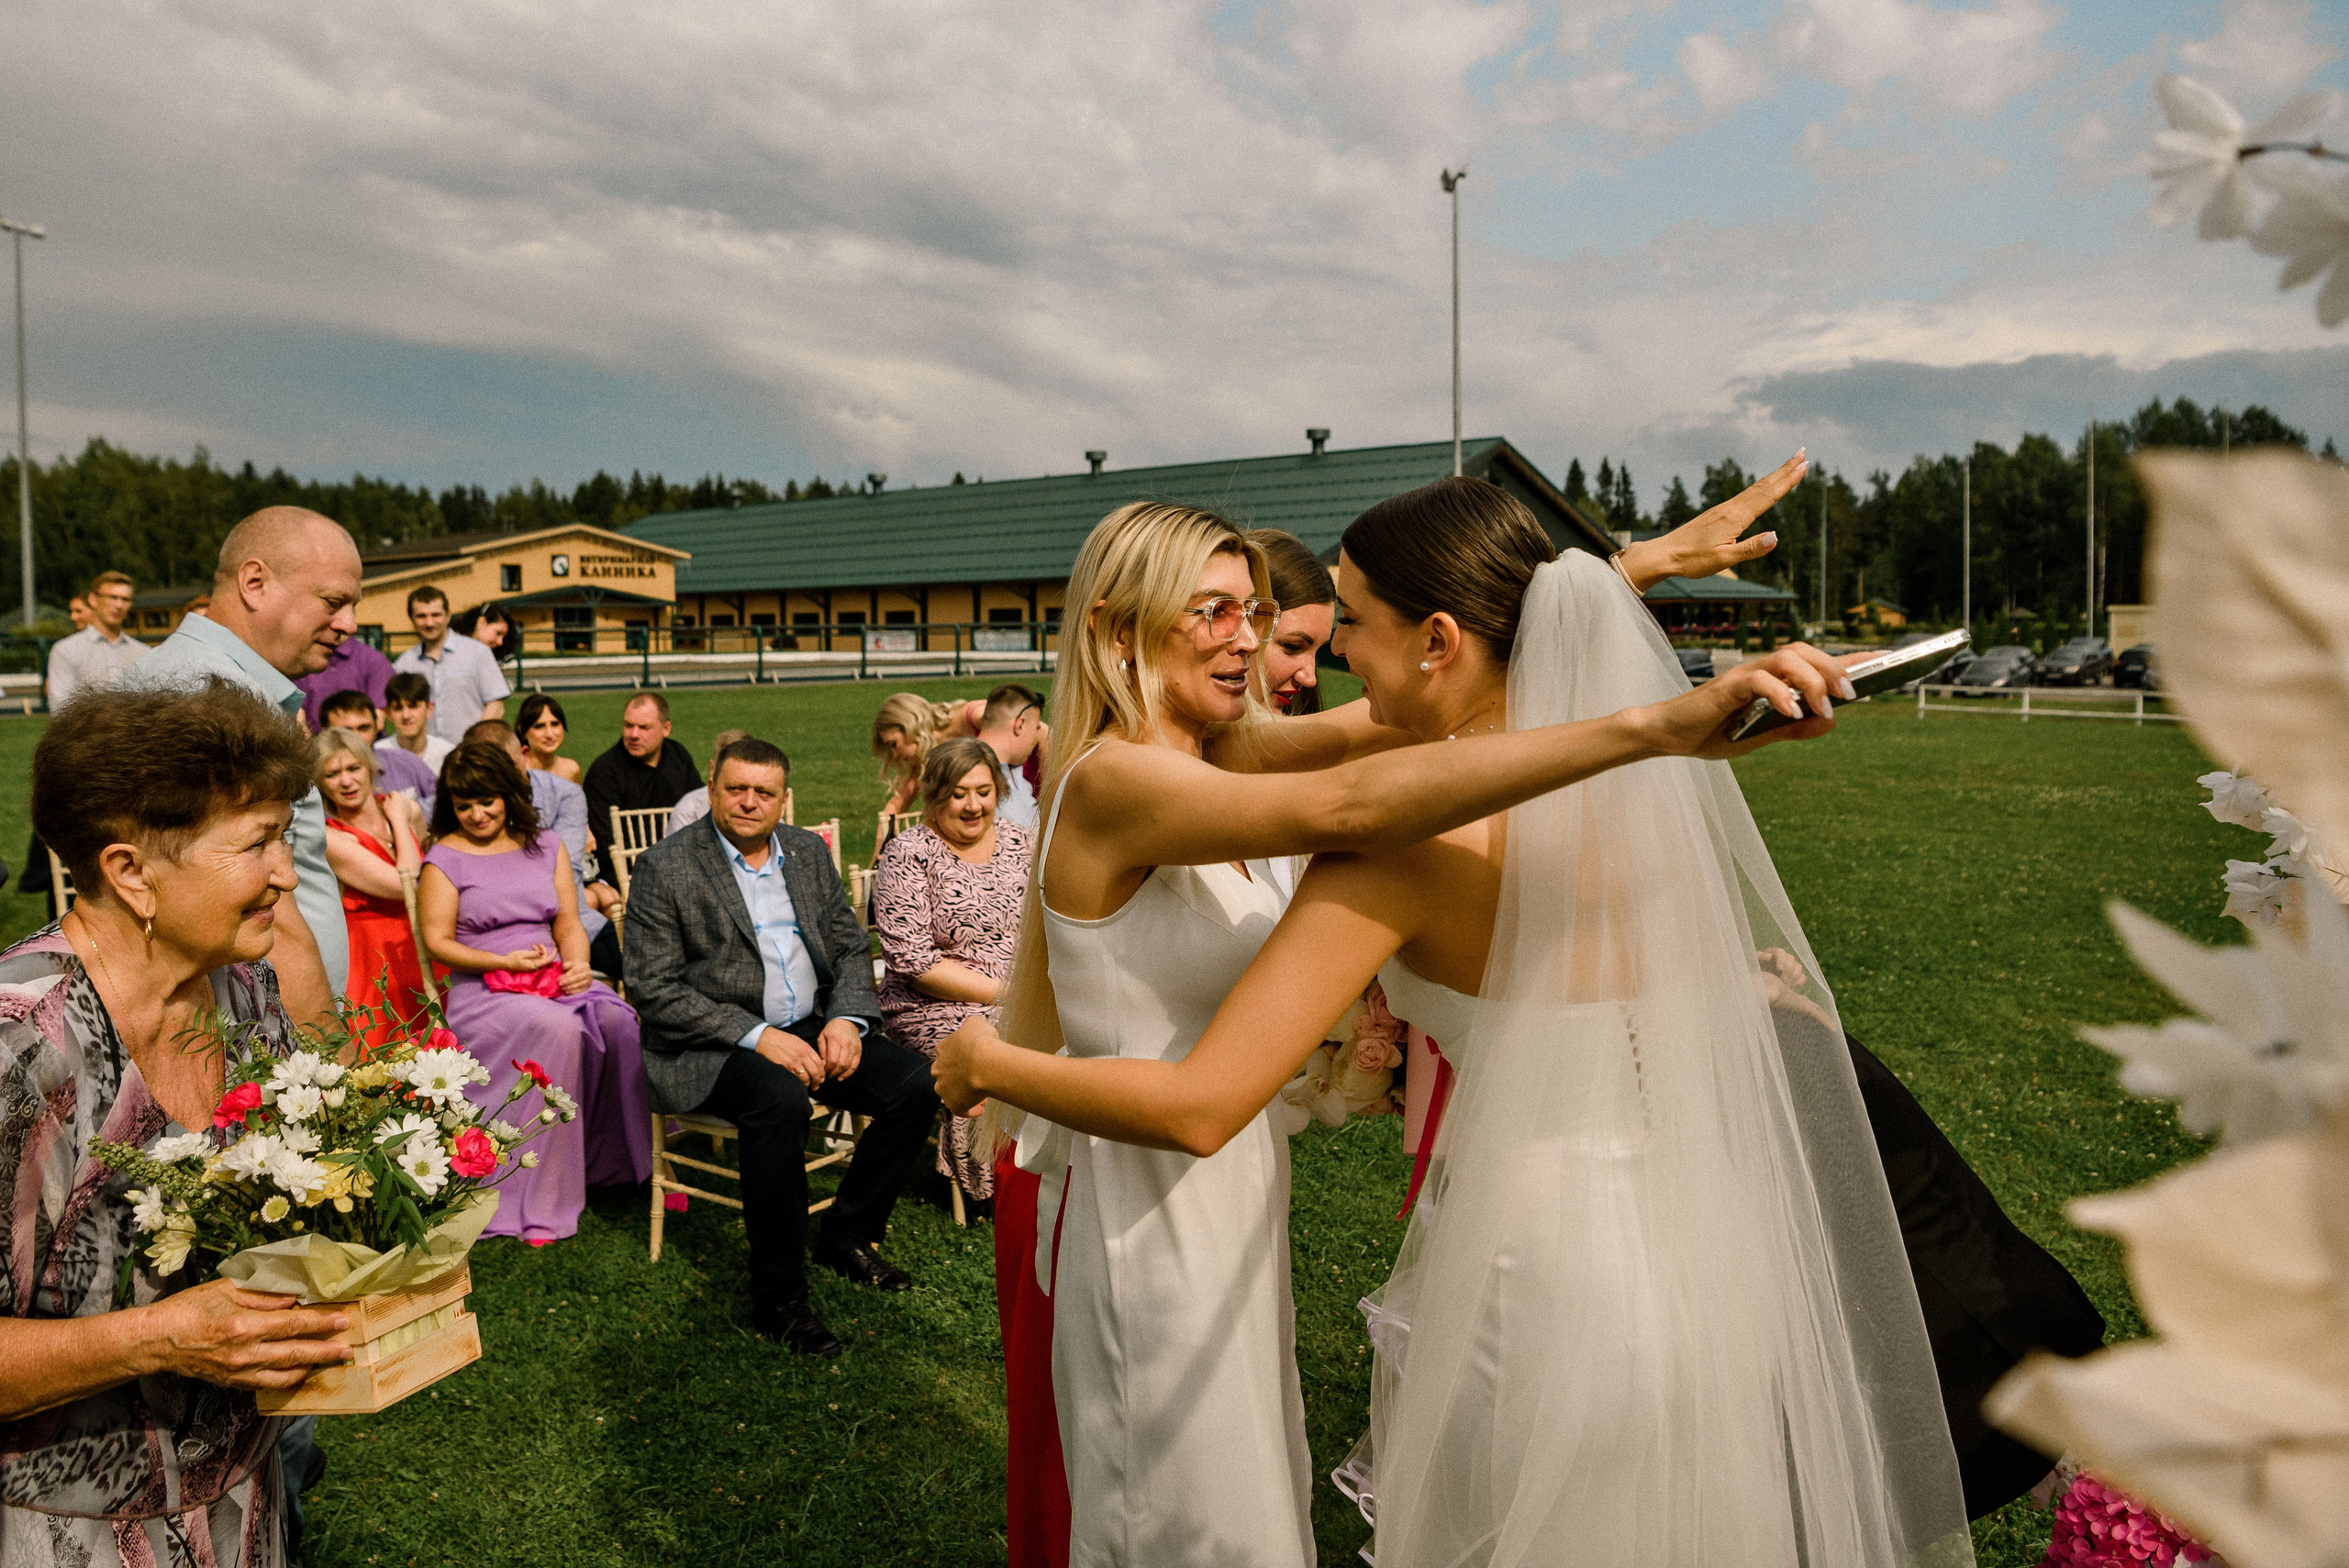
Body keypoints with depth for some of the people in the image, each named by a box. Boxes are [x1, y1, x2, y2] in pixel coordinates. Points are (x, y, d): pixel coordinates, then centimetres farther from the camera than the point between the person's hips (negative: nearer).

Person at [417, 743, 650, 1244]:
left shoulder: (545, 846, 17)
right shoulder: (445, 857, 6)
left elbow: (568, 921, 12)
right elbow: (437, 940, 0)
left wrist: (578, 963, -9)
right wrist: (504, 962, -14)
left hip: (555, 978, 3)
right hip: (482, 990, -3)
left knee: (618, 1019, -30)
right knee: (559, 1028, -36)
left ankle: (639, 1161, -14)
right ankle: (542, 1200, -29)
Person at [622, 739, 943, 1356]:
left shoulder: (809, 852, 9)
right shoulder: (665, 867, -7)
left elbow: (851, 948, 13)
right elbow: (653, 988, -13)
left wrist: (846, 1018, -9)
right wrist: (757, 1036, -21)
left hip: (811, 1027, 6)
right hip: (710, 1046, -6)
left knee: (915, 1084, -13)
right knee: (780, 1101, -35)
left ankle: (848, 1236, 8)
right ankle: (777, 1296, -18)